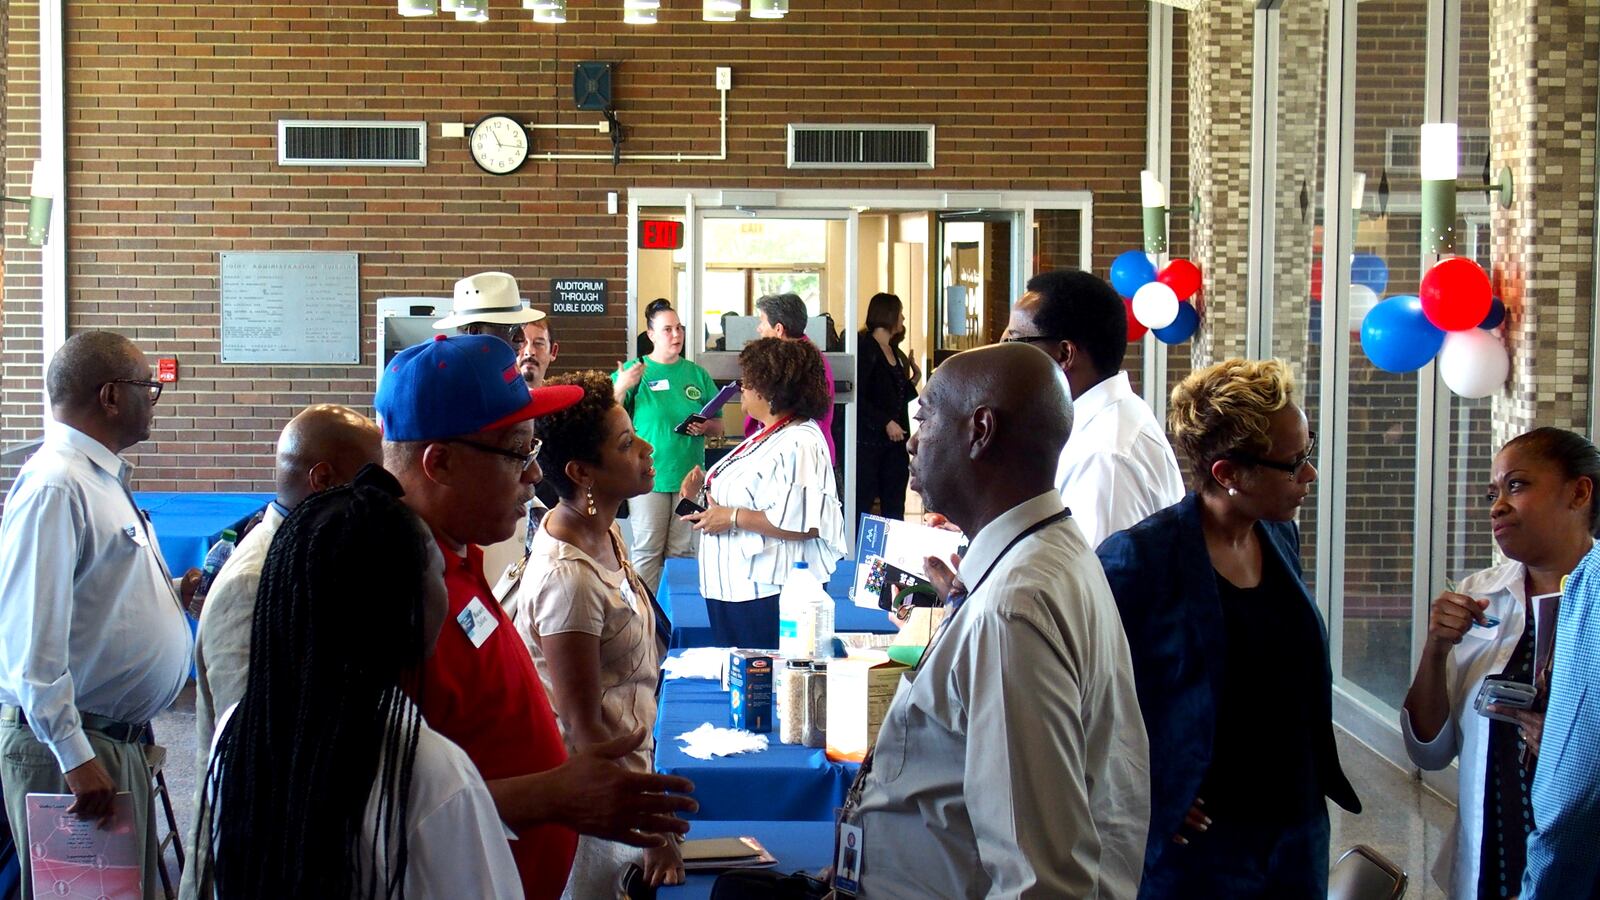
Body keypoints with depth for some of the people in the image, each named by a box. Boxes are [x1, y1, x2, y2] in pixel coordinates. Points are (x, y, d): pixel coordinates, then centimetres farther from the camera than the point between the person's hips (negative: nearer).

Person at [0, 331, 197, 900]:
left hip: (119, 739, 10)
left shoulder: (102, 479, 14)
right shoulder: (55, 486, -17)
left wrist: (175, 593, 11)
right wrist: (75, 757, -26)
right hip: (73, 748, -10)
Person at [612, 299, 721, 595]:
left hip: (689, 478, 3)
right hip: (648, 478, -3)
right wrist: (621, 388, -21)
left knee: (683, 551, 9)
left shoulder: (697, 374, 10)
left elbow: (718, 425, 15)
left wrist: (705, 427, -8)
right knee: (646, 551, -2)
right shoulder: (634, 372, 1)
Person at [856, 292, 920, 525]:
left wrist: (913, 381, 9)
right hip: (869, 440, -8)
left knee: (894, 506, 6)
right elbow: (858, 398, -17)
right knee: (862, 505, -7)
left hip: (895, 441, 8)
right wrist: (886, 423, -19)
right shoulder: (866, 349, -8)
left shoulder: (894, 353, 17)